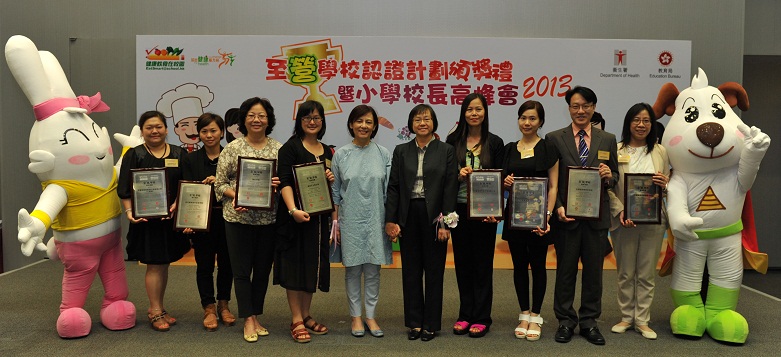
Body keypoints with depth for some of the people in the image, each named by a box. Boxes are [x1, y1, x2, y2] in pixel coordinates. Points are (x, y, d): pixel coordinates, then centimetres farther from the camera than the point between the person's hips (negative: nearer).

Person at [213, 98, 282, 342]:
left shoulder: (279, 148, 3)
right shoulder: (232, 148, -1)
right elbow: (219, 184, 0)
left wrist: (280, 184, -14)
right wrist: (235, 196, -17)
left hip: (268, 218, 2)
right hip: (239, 218, -2)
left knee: (263, 270, 11)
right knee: (242, 270, 3)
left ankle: (255, 317, 26)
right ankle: (249, 319, 15)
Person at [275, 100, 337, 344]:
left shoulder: (327, 151, 14)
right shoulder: (291, 147, -5)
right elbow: (285, 181, -15)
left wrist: (332, 179, -2)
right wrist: (293, 210, -27)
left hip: (319, 216, 6)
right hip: (295, 216, -6)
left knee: (313, 265, 11)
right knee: (295, 266, -1)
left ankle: (306, 315, 24)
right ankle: (296, 321, 8)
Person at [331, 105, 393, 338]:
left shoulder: (383, 154, 3)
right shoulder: (341, 154, 2)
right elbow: (335, 192, 5)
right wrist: (335, 223, 2)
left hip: (375, 220, 1)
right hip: (350, 220, 0)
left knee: (373, 269, 7)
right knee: (352, 269, 7)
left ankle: (371, 316, 20)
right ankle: (356, 316, 20)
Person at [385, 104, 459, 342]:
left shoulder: (446, 150, 1)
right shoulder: (401, 151, 6)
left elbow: (451, 188, -4)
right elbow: (393, 187, 4)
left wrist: (445, 222, -10)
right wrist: (390, 220, -3)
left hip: (434, 216, -2)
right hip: (408, 215, 2)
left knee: (434, 271, 6)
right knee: (411, 270, 9)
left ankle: (431, 323, 18)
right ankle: (414, 322, 21)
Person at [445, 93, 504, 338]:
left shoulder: (495, 143, 1)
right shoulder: (453, 140, 4)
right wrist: (458, 174, -15)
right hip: (459, 209, 2)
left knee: (482, 263, 5)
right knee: (462, 261, 9)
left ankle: (481, 318, 15)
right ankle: (465, 315, 21)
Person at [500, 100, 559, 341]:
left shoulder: (547, 148, -2)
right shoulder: (509, 149, 9)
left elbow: (553, 186, -5)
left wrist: (547, 216, -16)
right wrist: (506, 183, -7)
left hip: (538, 216, -4)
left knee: (538, 265, 5)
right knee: (519, 265, 9)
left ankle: (535, 317, 16)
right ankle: (524, 315, 20)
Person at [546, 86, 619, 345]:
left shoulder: (608, 140, 9)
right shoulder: (554, 138, 1)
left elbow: (615, 177, 13)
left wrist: (609, 176, -11)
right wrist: (558, 207, -13)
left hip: (597, 216, 2)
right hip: (566, 215, -2)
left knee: (594, 270, 9)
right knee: (565, 270, 7)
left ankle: (589, 321, 22)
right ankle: (565, 321, 20)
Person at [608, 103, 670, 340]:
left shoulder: (660, 152, 7)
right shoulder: (616, 150, -2)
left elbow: (668, 185, 11)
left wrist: (665, 184, -12)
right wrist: (620, 211, -17)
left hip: (653, 221, 2)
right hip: (623, 221, -1)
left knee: (647, 274, 8)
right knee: (625, 273, 8)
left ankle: (642, 320, 18)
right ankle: (626, 317, 21)